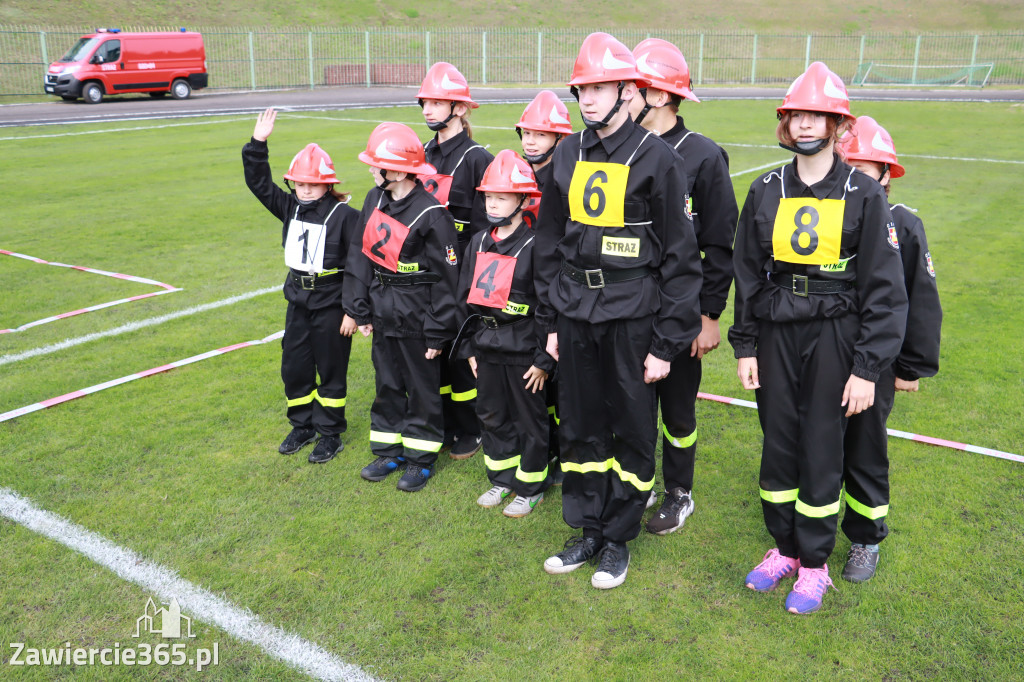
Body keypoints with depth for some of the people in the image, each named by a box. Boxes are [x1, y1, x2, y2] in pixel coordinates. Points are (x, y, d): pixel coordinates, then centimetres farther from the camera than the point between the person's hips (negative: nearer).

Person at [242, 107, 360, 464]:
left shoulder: (345, 215, -15)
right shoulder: (290, 207, 4)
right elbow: (259, 183, 5)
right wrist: (257, 144, -8)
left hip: (331, 303, -6)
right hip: (298, 300, 6)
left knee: (331, 370, 7)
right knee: (293, 367, 14)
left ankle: (330, 433, 20)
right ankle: (303, 425, 31)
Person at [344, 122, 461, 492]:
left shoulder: (431, 214, -19)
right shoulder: (374, 200, 3)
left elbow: (446, 277, -16)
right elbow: (362, 256, 10)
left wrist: (437, 332, -14)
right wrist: (361, 310, 7)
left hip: (416, 319, -7)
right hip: (383, 315, 7)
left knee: (422, 388, 8)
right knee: (387, 385, 17)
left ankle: (420, 458, 22)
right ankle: (389, 451, 32)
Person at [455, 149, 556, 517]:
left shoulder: (534, 246, -14)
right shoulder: (478, 243, 7)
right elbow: (465, 297, 12)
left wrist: (544, 359, -13)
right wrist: (469, 347, 11)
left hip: (523, 350, -6)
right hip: (487, 347, 7)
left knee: (529, 420, 7)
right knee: (492, 415, 17)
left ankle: (530, 487, 22)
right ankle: (502, 479, 34)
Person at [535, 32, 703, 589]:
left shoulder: (658, 160, -9)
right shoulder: (568, 156, 7)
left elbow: (681, 257, -8)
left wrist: (668, 343, -10)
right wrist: (551, 322, 11)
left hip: (633, 319, -5)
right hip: (576, 315, 5)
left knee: (633, 433, 8)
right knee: (581, 428, 13)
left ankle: (618, 539, 24)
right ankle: (588, 531, 29)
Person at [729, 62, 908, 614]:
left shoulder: (864, 195, -5)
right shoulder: (766, 191, 4)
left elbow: (884, 289, -5)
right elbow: (747, 273, 9)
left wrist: (867, 367, -9)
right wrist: (745, 346, 5)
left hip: (835, 337, -3)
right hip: (776, 334, 3)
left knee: (821, 449, 4)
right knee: (778, 443, 10)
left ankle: (814, 563, 22)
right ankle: (784, 548, 30)